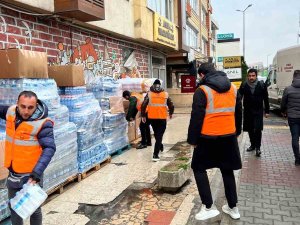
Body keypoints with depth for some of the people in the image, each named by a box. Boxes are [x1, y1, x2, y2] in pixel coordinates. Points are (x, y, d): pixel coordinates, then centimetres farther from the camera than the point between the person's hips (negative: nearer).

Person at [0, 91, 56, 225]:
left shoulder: (42, 123, -23)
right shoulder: (11, 112, -4)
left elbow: (49, 149, -26)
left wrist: (36, 173, -34)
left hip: (29, 174, -6)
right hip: (13, 173, 6)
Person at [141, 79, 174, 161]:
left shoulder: (149, 94, -1)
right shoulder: (165, 94, 1)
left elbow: (143, 105, -7)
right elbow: (171, 105, 3)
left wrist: (143, 116, 3)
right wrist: (170, 114, 22)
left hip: (152, 118, 1)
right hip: (162, 118, -1)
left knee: (156, 134, 24)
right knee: (159, 135, 1)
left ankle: (160, 146, 44)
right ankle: (155, 155, -7)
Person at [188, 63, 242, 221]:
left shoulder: (202, 91, -11)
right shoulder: (233, 88, 8)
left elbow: (196, 117, -14)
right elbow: (238, 112, 15)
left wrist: (192, 139, -6)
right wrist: (237, 131, 25)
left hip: (208, 138, -6)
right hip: (229, 136, 6)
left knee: (199, 169, 10)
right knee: (227, 170, 17)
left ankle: (209, 207, 7)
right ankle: (233, 207, 24)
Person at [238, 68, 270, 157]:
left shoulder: (262, 85, -5)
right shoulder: (244, 85, -5)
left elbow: (266, 99, 2)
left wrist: (267, 111, 3)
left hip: (258, 111, -2)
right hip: (247, 111, 2)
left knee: (257, 129, -8)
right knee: (250, 129, 11)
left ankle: (258, 147, 4)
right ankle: (253, 145, 28)